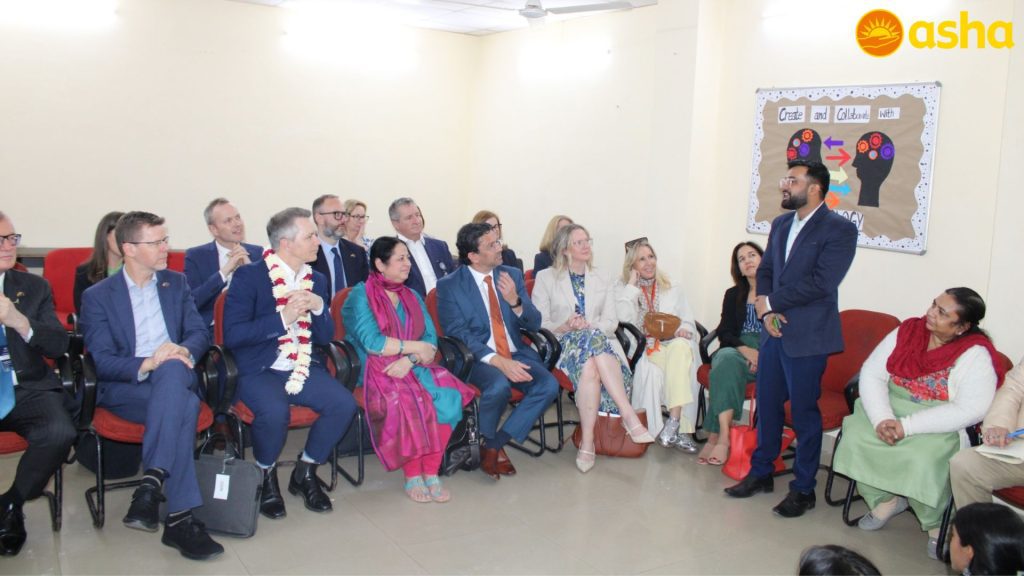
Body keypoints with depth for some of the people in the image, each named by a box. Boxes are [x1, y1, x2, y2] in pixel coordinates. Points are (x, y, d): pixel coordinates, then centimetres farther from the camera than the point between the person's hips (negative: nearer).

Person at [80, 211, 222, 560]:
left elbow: (200, 333, 9)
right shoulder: (98, 296, 5)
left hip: (175, 377, 3)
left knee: (172, 369, -37)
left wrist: (183, 351, -16)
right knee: (183, 404, -36)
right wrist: (144, 365, -26)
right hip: (124, 388, -3)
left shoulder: (176, 283, 17)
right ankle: (180, 518, -39)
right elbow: (102, 361, -6)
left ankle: (151, 481, -39)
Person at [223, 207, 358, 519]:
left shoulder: (316, 280, 10)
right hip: (259, 370, -5)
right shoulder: (249, 276, -7)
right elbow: (232, 335, -16)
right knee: (274, 411, -34)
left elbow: (325, 338, 12)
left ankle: (305, 472, 5)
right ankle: (266, 477, -1)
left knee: (345, 404, -21)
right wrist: (283, 318, -21)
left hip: (303, 369, 5)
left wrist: (319, 308, -8)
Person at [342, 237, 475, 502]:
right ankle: (412, 475, -17)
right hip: (375, 371, -5)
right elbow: (371, 342, -14)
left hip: (412, 367, 5)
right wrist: (414, 347, -9)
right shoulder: (361, 295, -1)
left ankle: (431, 471, -17)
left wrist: (408, 360, -14)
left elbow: (431, 339, 6)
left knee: (448, 394, -24)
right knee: (409, 400, -33)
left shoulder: (412, 296, 17)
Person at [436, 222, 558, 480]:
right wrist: (498, 361, -25)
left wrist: (515, 301, -14)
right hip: (478, 359, -5)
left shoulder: (512, 275, 9)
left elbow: (534, 324, 8)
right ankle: (484, 444, -4)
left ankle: (495, 444, -9)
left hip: (516, 354, 5)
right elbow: (458, 333, -12)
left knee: (548, 385, -23)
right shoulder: (449, 285, -4)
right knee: (499, 386, -35)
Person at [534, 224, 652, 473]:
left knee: (590, 367, -36)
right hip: (564, 344, -2)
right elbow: (537, 322, 5)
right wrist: (565, 326, -14)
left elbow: (611, 322, 9)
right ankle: (629, 415, -36)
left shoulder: (602, 282, 21)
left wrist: (588, 327, -12)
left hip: (600, 341, 2)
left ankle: (587, 442, -37)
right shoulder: (546, 278, 13)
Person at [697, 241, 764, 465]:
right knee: (726, 359, -33)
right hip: (737, 351, 3)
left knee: (727, 360, -32)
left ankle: (716, 436, -33)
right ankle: (724, 436, -38)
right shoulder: (733, 295, 18)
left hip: (772, 355, -3)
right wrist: (745, 350, -12)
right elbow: (725, 333, 9)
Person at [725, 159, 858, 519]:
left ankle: (803, 490, 18)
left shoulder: (840, 229, -10)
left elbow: (821, 283, -19)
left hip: (807, 337, -7)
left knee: (804, 414, 4)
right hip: (774, 330, 7)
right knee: (767, 405, 14)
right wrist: (766, 311, -5)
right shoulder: (780, 225, 13)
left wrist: (771, 301, -13)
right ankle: (761, 474, 30)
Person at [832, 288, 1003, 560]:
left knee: (922, 460, -31)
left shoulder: (976, 355, -13)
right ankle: (886, 499, 5)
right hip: (889, 408, 5)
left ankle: (936, 523, 0)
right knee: (855, 436, -20)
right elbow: (871, 374, -3)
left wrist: (907, 426, -25)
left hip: (939, 426, -4)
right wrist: (882, 418, -19)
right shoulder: (907, 331, 0)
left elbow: (969, 411, -22)